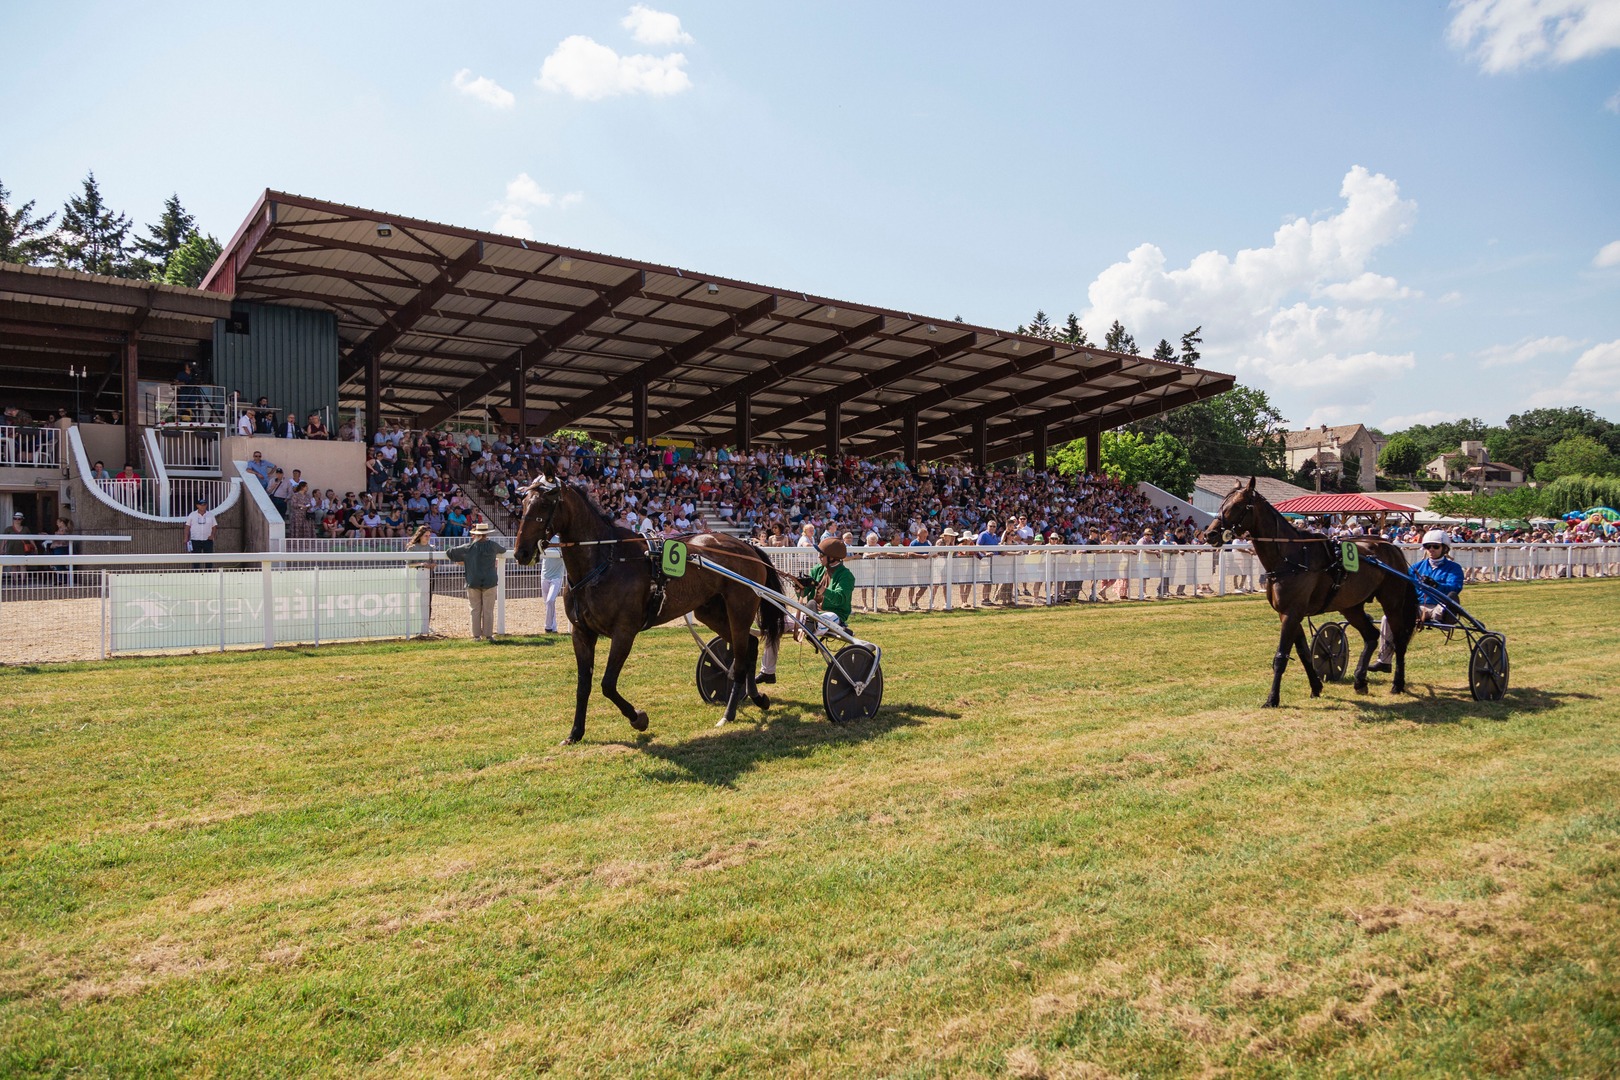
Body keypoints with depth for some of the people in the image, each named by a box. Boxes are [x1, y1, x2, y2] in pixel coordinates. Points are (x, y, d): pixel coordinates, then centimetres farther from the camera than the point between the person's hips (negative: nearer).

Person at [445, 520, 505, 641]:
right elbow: (503, 551, 20)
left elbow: (449, 553, 6)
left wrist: (460, 561, 20)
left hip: (473, 582, 0)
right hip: (489, 582, 0)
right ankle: (488, 635, 4)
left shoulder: (469, 547, -1)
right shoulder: (492, 545, -2)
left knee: (475, 609, 7)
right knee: (488, 610, 4)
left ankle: (477, 635, 8)